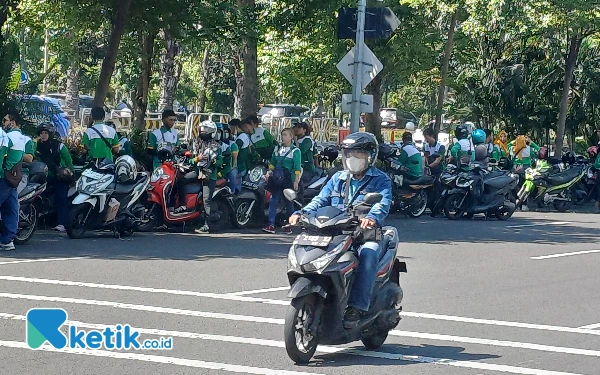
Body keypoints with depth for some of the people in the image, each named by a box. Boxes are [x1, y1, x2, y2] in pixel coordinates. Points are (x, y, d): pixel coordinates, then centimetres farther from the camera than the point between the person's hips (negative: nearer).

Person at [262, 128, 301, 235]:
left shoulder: (295, 151, -3)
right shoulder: (278, 149, 15)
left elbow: (297, 168, -8)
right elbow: (272, 163, 25)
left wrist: (296, 181, -15)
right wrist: (269, 172, 11)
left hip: (288, 180, -5)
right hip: (276, 180, 5)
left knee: (288, 203, 4)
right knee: (273, 201, -5)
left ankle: (289, 226, 13)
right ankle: (271, 225, -9)